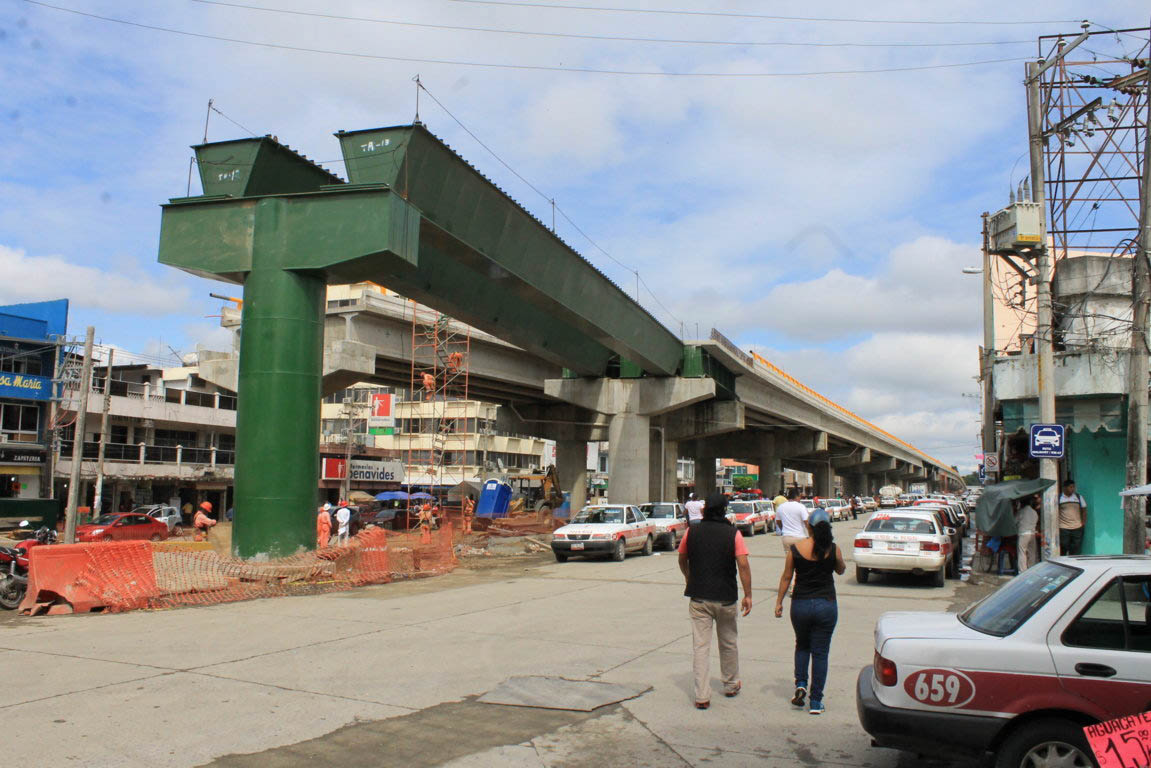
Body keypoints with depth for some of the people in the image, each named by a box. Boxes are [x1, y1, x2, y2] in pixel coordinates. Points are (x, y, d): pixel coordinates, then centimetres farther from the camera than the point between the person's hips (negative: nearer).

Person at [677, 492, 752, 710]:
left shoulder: (692, 532, 0)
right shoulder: (733, 533, -6)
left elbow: (682, 559, 13)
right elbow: (743, 564, -13)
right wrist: (747, 595, -7)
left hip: (698, 597, 1)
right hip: (726, 598, 0)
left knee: (701, 646, 2)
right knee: (728, 642, 19)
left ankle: (702, 696, -2)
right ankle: (731, 685, 34)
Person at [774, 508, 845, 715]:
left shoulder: (795, 549, -8)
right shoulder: (833, 549, -8)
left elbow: (786, 577, -1)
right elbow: (841, 570, 11)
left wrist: (779, 602, 9)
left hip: (800, 605, 1)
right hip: (826, 605, 0)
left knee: (802, 646, 24)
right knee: (820, 653, 8)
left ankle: (800, 684, 8)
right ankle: (816, 702, 11)